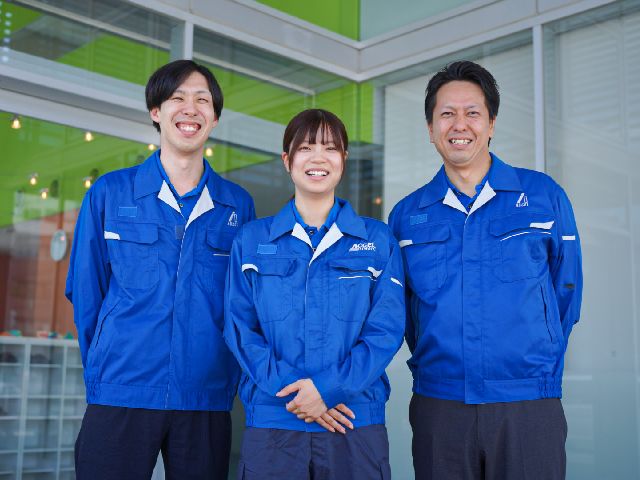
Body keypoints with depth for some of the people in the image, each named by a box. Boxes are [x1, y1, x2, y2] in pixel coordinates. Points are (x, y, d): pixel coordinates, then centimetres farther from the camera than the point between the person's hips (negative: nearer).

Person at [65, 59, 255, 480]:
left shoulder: (238, 205, 6)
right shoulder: (110, 193, 3)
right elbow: (86, 294, 7)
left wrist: (228, 381, 4)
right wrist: (103, 376, 6)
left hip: (207, 403, 1)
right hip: (120, 398, -1)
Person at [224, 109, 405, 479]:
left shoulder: (378, 240, 6)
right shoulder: (252, 240, 8)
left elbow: (386, 329, -2)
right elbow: (240, 327, 0)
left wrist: (328, 386, -15)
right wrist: (291, 388, -13)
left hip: (355, 421, 0)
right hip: (272, 419, 0)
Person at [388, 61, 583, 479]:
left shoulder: (544, 196, 1)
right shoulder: (406, 215, 6)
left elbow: (565, 295, 7)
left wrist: (538, 370, 7)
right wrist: (433, 365, 7)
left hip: (528, 407, -1)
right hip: (437, 406, 2)